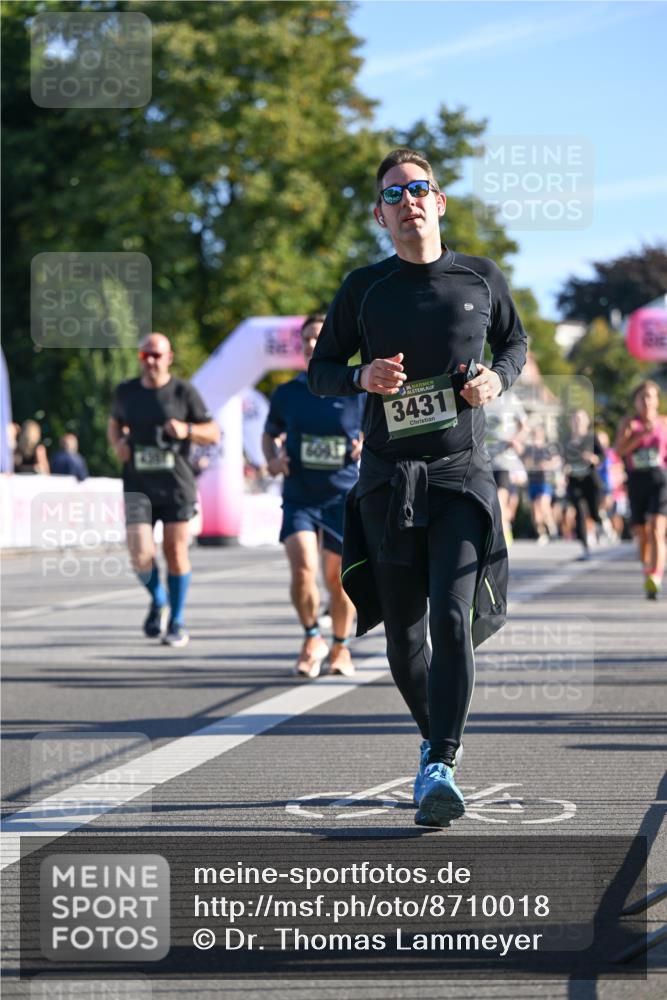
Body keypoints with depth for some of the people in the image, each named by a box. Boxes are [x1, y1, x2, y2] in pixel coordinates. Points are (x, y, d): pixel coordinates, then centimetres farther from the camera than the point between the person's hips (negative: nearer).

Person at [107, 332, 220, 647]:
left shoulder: (184, 392, -1)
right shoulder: (125, 392, 6)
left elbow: (213, 433, 2)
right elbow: (114, 423, 24)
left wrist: (186, 430, -17)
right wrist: (118, 443, 2)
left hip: (176, 484, -1)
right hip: (138, 485, 1)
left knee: (176, 553, 0)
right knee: (141, 555, -11)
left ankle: (177, 622, 17)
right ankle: (158, 602, 20)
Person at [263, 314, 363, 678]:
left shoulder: (358, 392, -3)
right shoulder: (287, 394, 3)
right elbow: (270, 435, 19)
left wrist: (368, 446, -14)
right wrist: (272, 460, -1)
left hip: (343, 498, -1)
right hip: (299, 497, 1)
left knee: (338, 578, 5)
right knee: (302, 568, -19)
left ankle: (340, 647, 28)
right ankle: (312, 639, 4)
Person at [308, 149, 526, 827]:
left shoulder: (481, 279, 6)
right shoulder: (364, 288, 5)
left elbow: (514, 341, 22)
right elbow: (319, 370, 11)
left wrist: (497, 378, 0)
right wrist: (363, 377, -10)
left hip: (462, 473, -1)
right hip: (387, 478, 1)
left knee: (453, 617, -17)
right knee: (402, 631, 7)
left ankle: (440, 770, -20)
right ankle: (433, 736, 32)